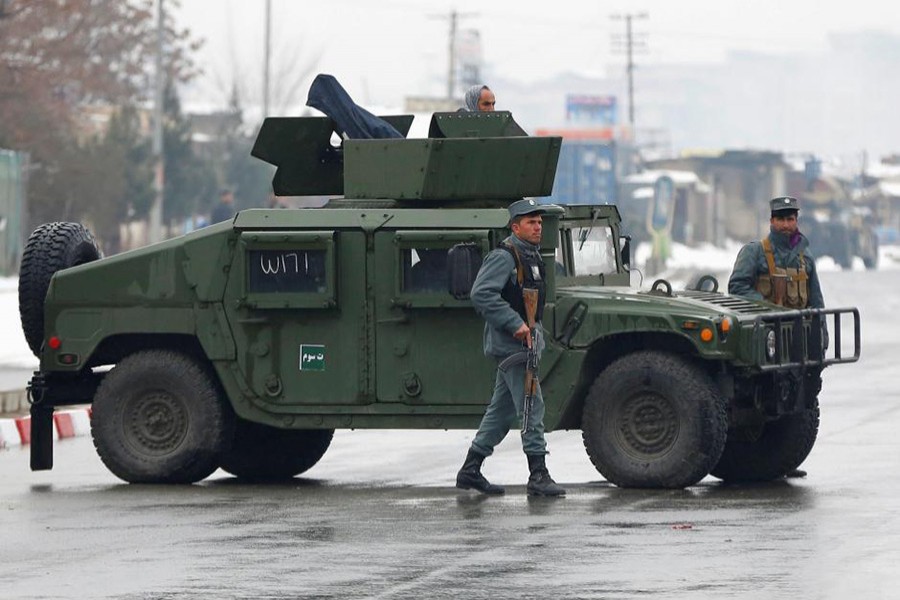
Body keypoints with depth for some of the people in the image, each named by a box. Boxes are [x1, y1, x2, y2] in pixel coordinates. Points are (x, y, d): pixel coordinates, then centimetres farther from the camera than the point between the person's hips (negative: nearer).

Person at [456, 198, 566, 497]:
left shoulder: (532, 256, 17)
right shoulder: (503, 257, -14)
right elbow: (481, 294, -24)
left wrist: (535, 330, 14)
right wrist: (515, 324, -24)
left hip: (524, 342, 10)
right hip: (510, 345, -10)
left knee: (503, 410, 12)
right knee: (532, 406, -12)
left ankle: (470, 471, 19)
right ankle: (538, 477, -12)